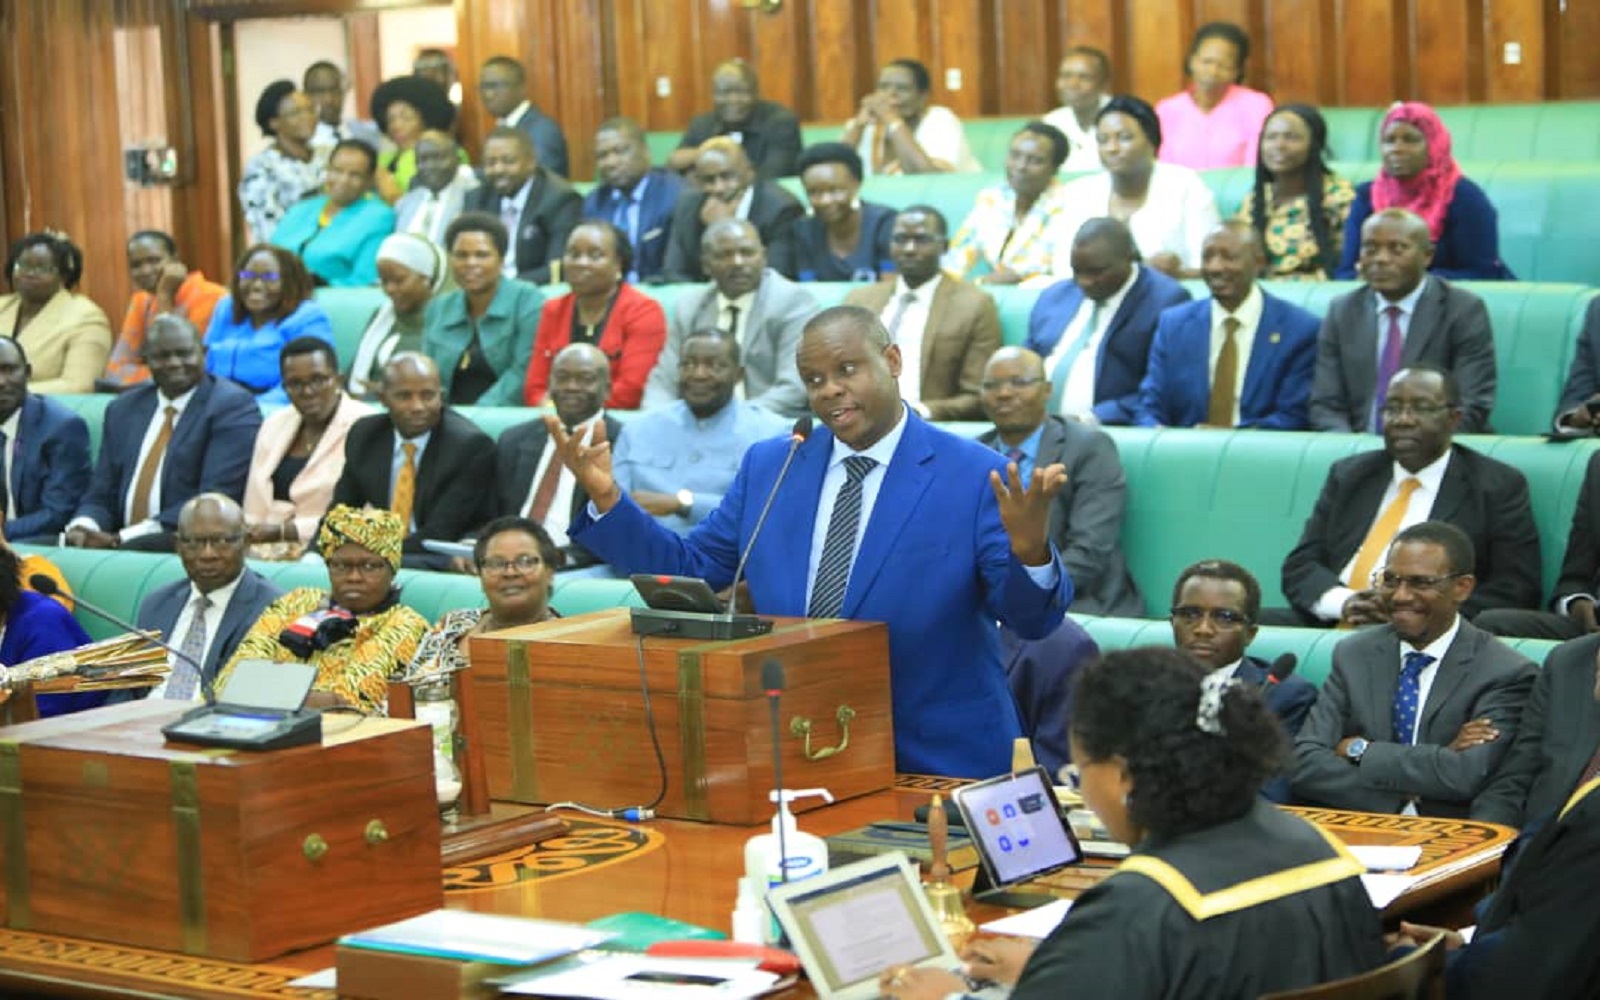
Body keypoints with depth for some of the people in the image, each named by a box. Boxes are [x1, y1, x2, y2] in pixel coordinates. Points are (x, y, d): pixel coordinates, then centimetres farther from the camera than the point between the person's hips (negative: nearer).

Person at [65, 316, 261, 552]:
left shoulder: (234, 407, -3)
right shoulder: (122, 409, 17)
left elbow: (214, 501, -13)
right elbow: (101, 495, 16)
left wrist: (121, 539, -18)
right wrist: (83, 527, -9)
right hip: (116, 542, 6)